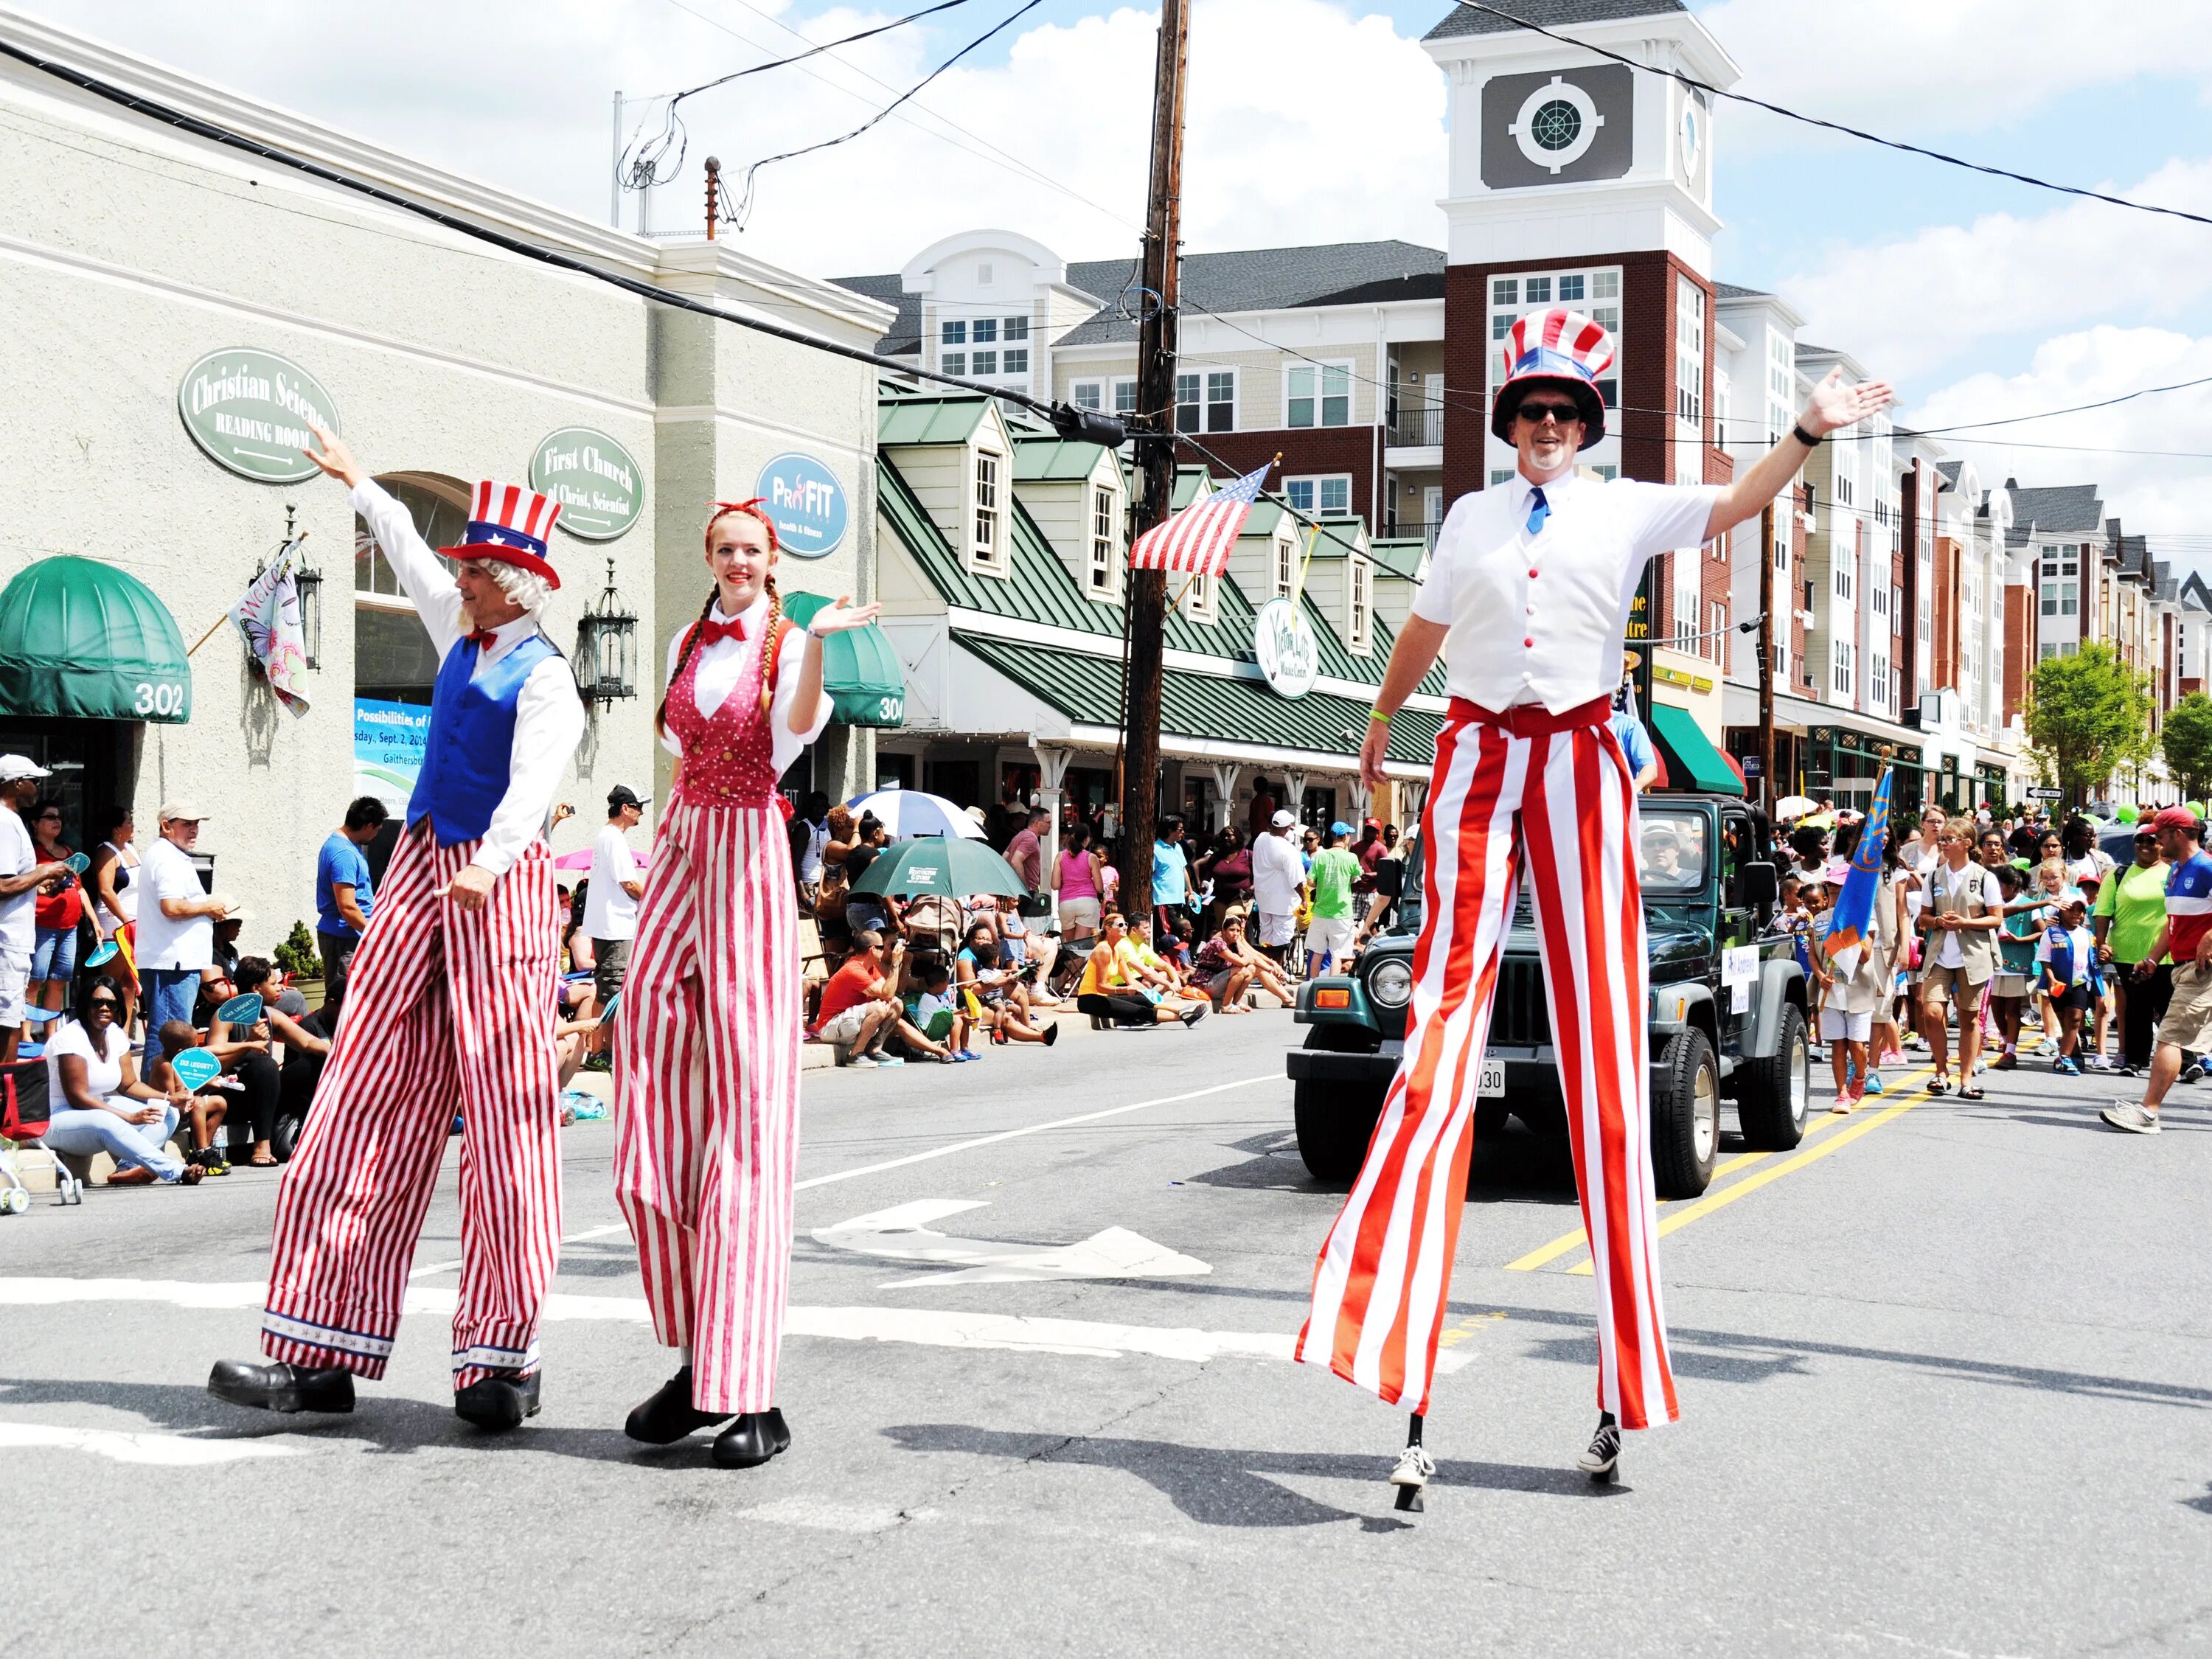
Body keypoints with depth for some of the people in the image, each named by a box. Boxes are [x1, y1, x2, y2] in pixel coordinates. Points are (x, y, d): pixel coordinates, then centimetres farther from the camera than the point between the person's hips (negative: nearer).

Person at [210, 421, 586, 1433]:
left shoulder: (543, 676, -9)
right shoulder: (461, 638, 14)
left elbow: (533, 786, -25)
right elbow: (410, 558, 33)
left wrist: (488, 863, -43)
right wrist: (357, 483, 47)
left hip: (497, 886, -8)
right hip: (419, 871, 8)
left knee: (503, 1116, -7)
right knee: (364, 1103, 2)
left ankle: (501, 1359, -1)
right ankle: (322, 1354, 4)